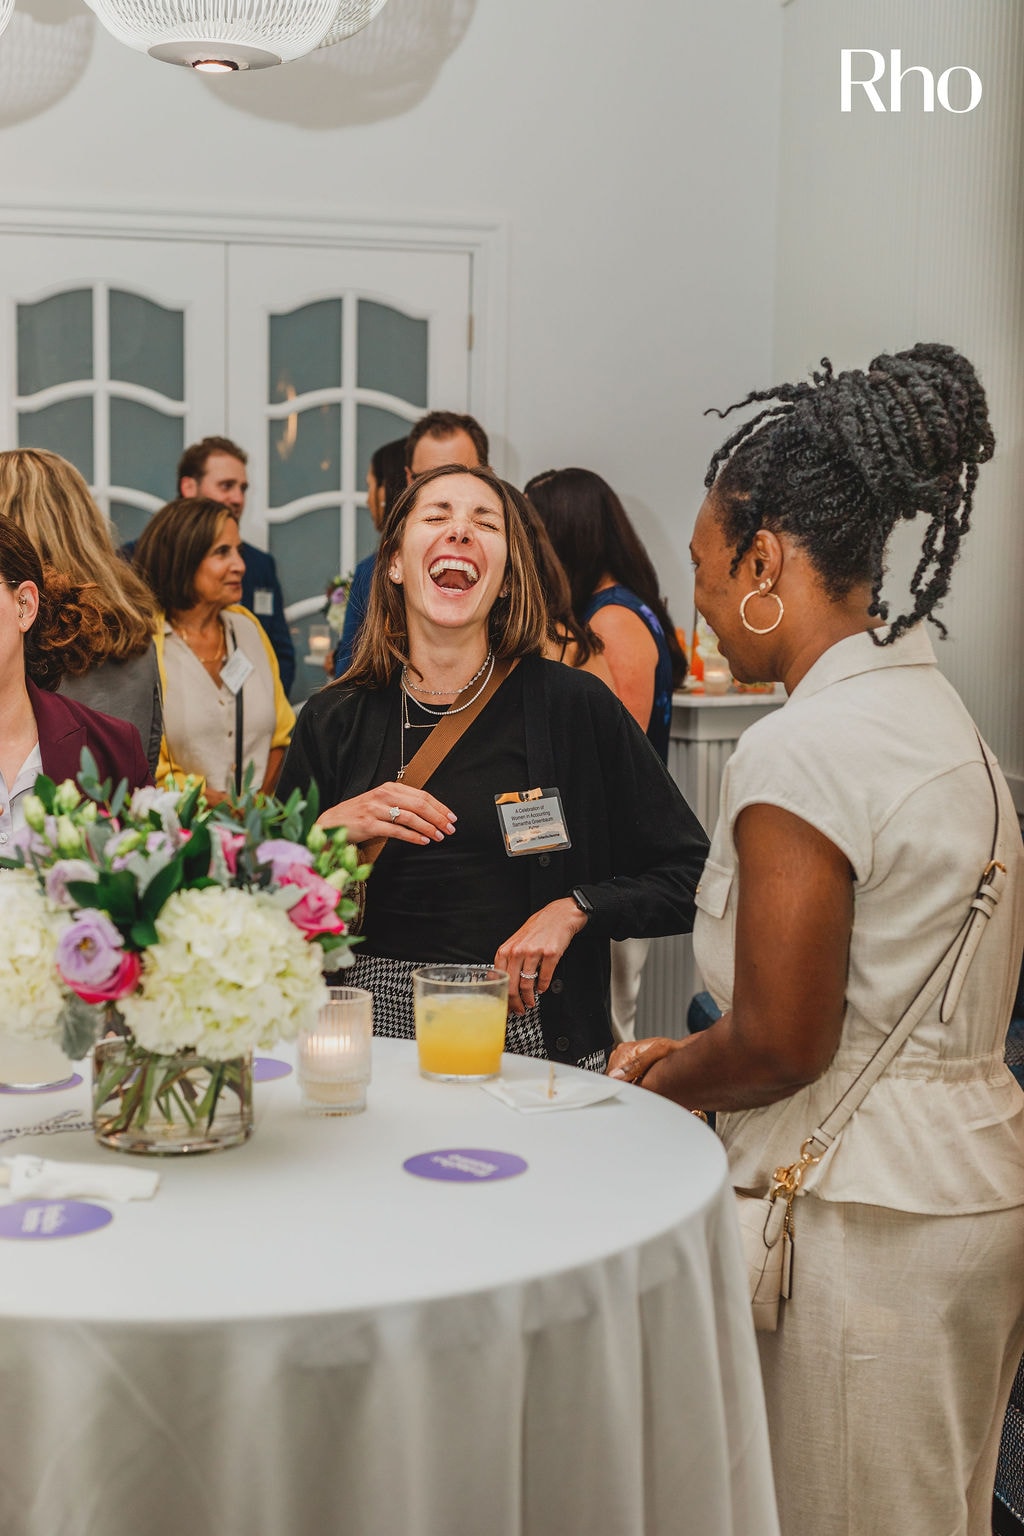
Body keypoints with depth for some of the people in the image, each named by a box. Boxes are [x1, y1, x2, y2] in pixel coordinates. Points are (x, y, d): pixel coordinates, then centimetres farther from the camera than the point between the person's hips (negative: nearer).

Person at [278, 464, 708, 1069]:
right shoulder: (335, 723, 7)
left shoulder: (575, 705, 1)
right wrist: (326, 833, -7)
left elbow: (691, 875, 4)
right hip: (379, 1030, 2)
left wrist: (574, 910, -8)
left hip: (536, 1037, -1)